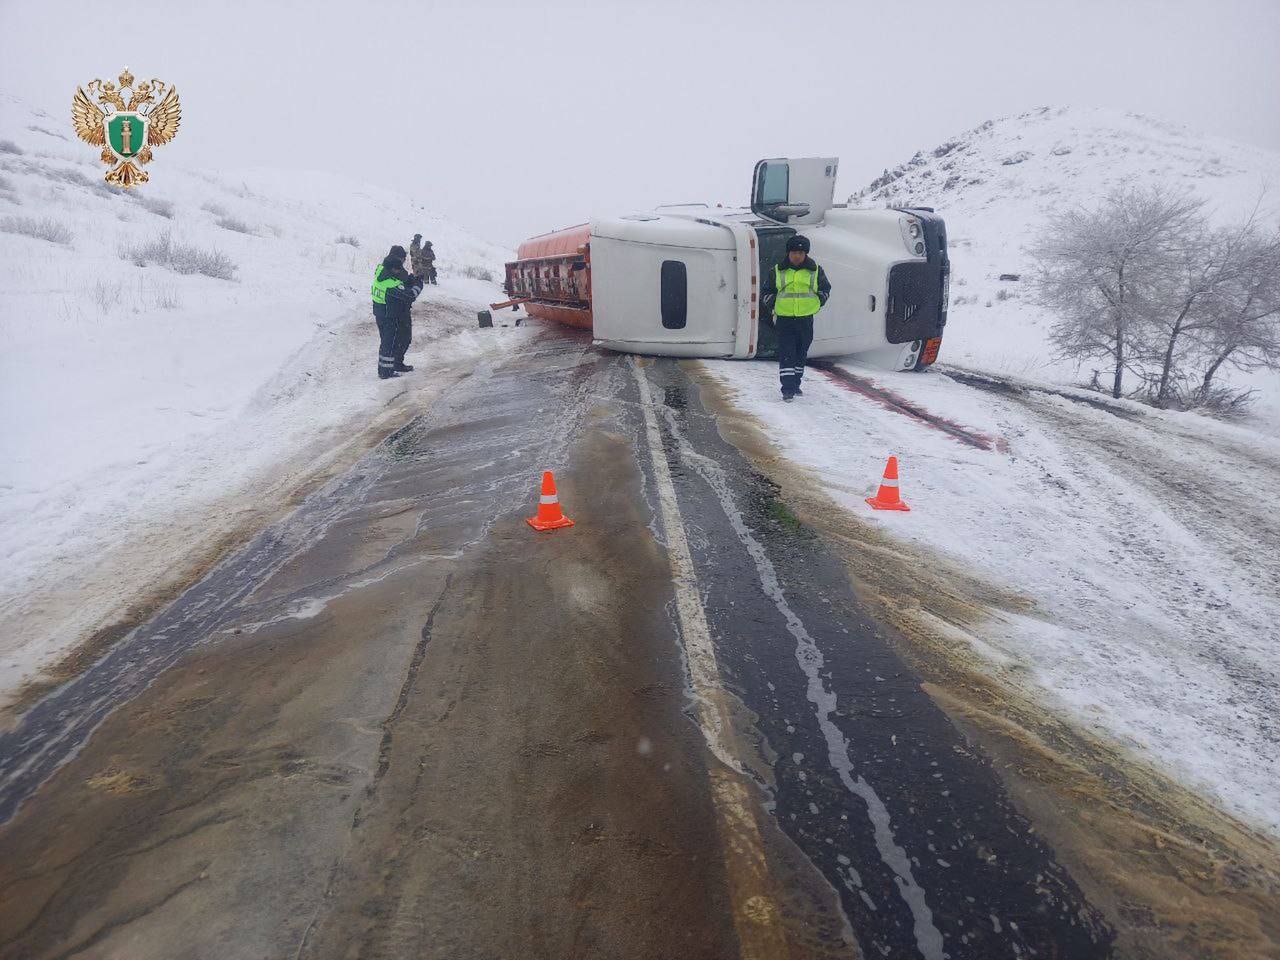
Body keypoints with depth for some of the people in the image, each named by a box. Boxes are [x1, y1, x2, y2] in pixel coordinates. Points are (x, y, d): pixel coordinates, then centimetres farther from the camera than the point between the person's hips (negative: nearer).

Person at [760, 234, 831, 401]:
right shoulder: (777, 271, 2)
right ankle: (787, 389, -11)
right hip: (784, 319, -2)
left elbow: (825, 289, 17)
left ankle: (795, 385, 28)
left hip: (806, 319, 2)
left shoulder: (815, 271, 5)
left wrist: (817, 303, 4)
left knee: (801, 354, 14)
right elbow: (765, 291, 11)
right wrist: (774, 305, -1)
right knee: (786, 355, -10)